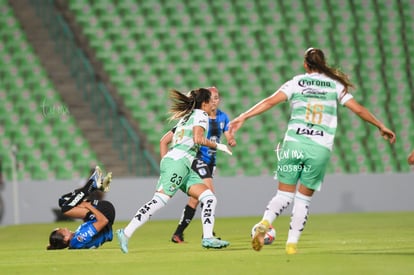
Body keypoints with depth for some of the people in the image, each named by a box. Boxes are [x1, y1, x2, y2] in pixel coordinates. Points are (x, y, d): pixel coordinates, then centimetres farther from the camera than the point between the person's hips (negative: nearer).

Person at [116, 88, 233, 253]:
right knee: (159, 201, -18)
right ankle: (126, 233, -20)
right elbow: (198, 139, -13)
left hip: (185, 167, 10)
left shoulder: (186, 117, 27)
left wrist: (165, 163, 30)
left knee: (209, 199, 1)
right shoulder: (201, 114, 2)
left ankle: (207, 238, -8)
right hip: (178, 161, -10)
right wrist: (217, 146, -5)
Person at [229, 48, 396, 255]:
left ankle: (265, 222, -20)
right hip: (320, 149, 0)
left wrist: (243, 117, -3)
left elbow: (270, 101, -3)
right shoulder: (335, 85, 10)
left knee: (284, 194, 8)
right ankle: (292, 243, 7)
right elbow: (358, 109, 14)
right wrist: (381, 127, 26)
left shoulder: (296, 83, 8)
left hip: (294, 143, 0)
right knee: (303, 198, 12)